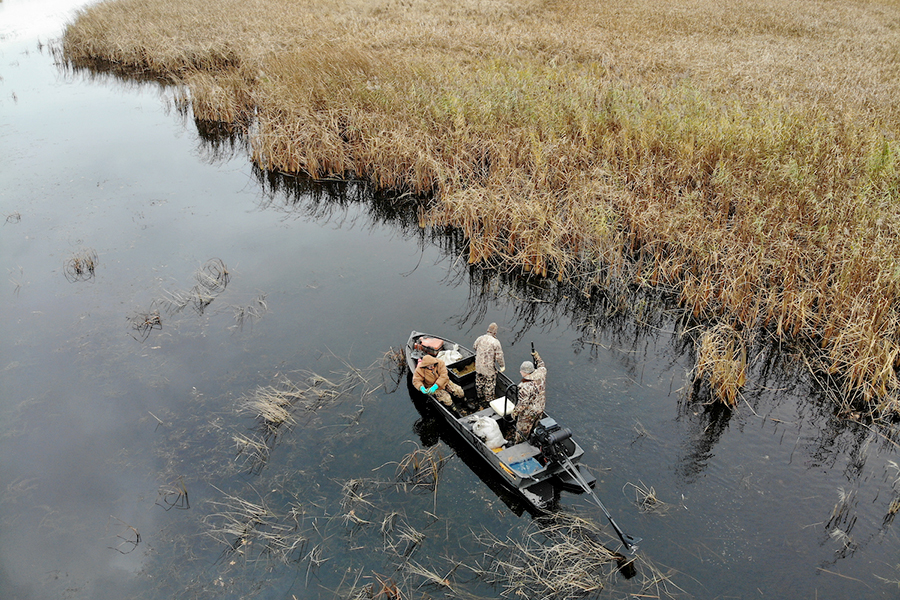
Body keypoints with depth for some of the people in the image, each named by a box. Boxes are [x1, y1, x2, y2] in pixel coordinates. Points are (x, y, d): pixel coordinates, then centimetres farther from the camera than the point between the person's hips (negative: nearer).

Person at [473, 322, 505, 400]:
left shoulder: (479, 338, -7)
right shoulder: (495, 342, -23)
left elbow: (475, 348, 13)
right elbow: (499, 356, -19)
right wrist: (502, 366, -3)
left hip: (479, 366, 6)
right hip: (489, 368, -5)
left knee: (479, 381, 26)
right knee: (489, 384, 15)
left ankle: (480, 395, 46)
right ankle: (489, 399, 30)